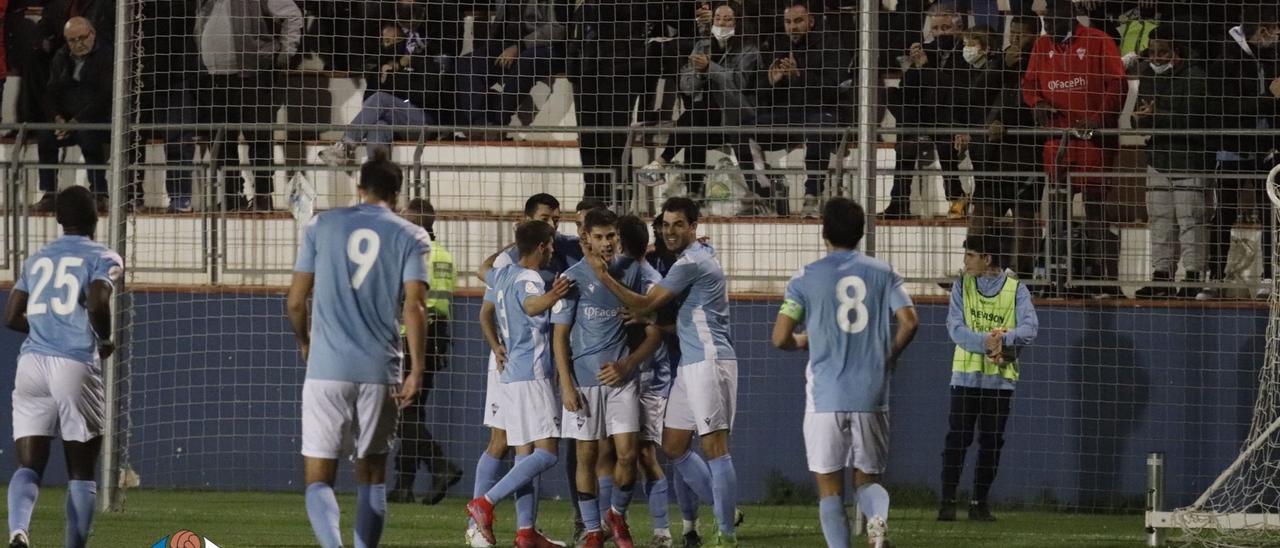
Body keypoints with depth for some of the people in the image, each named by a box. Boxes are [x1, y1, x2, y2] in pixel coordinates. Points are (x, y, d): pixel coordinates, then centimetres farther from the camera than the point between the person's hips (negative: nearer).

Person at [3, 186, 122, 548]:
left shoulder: (36, 260, 18)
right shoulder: (104, 259, 3)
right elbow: (98, 303, -15)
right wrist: (105, 340, 3)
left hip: (31, 365, 3)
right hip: (76, 365, -3)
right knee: (81, 472, 8)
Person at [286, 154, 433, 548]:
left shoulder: (322, 226, 6)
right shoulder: (411, 237, 3)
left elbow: (296, 301, 6)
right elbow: (413, 306, -8)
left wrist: (305, 342, 25)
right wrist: (417, 371, -6)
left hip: (327, 369, -1)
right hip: (380, 370, 1)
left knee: (319, 477, -2)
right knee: (372, 475, 16)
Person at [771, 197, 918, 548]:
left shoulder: (806, 278, 0)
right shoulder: (882, 273, 5)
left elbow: (780, 338, -3)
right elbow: (909, 322, -5)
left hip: (825, 397, -2)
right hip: (872, 396, 2)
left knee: (830, 488, 6)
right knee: (867, 478, 11)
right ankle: (878, 515, -22)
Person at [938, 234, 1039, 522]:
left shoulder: (1016, 290, 0)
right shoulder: (962, 286, 4)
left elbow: (1029, 328, -13)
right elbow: (956, 328, -8)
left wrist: (1003, 340, -31)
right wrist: (986, 342, -24)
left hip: (1000, 378, 0)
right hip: (965, 375, 0)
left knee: (991, 442, 4)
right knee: (957, 438, -5)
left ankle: (980, 502, 12)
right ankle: (947, 501, -3)